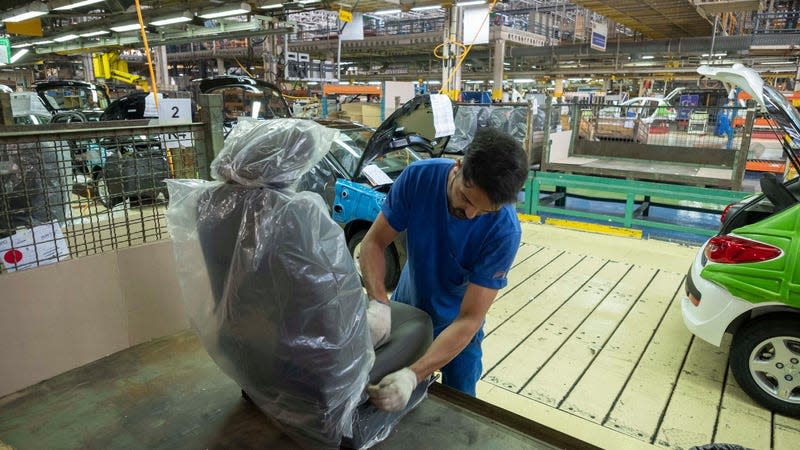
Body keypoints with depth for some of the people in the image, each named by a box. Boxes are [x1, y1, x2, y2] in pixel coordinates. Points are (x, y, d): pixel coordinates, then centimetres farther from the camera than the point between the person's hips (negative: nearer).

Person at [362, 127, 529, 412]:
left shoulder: (504, 231, -33)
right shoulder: (418, 177, -27)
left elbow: (469, 319, -32)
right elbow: (373, 242, -20)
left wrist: (413, 376, -44)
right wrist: (379, 302, -38)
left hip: (456, 329, -2)